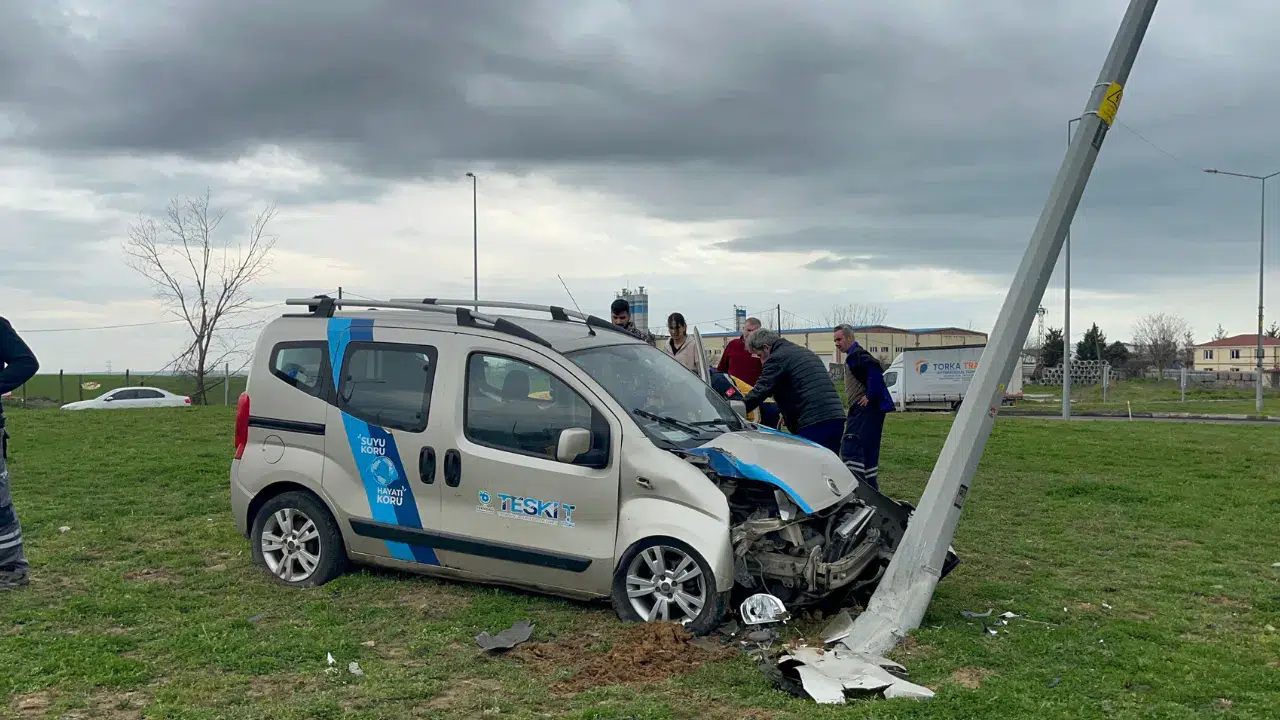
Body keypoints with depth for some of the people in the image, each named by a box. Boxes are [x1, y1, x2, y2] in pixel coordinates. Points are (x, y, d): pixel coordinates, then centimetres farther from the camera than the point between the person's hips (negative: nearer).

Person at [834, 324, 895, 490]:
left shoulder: (858, 355, -11)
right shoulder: (852, 357, 21)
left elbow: (875, 372, -28)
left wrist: (870, 396, -22)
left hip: (868, 409, -11)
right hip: (859, 410, 11)